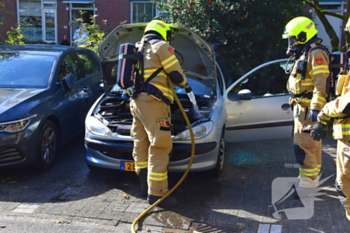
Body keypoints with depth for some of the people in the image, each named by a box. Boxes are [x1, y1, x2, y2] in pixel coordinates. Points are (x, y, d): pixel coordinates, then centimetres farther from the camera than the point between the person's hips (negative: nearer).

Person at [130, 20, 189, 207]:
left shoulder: (138, 48, 25)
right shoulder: (161, 46, -1)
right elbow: (176, 74, -5)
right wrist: (184, 84, 16)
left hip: (136, 101, 9)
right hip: (153, 102, -9)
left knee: (141, 146, 11)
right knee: (159, 147, -8)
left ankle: (145, 186, 19)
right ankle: (157, 193, -7)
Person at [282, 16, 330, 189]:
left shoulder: (315, 53, -14)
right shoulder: (303, 54, 19)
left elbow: (321, 85, -22)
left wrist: (315, 109, -26)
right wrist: (294, 103, 22)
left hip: (309, 109, -11)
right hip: (302, 108, 11)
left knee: (304, 146, -10)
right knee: (311, 145, 16)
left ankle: (309, 180, -4)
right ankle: (313, 176, 26)